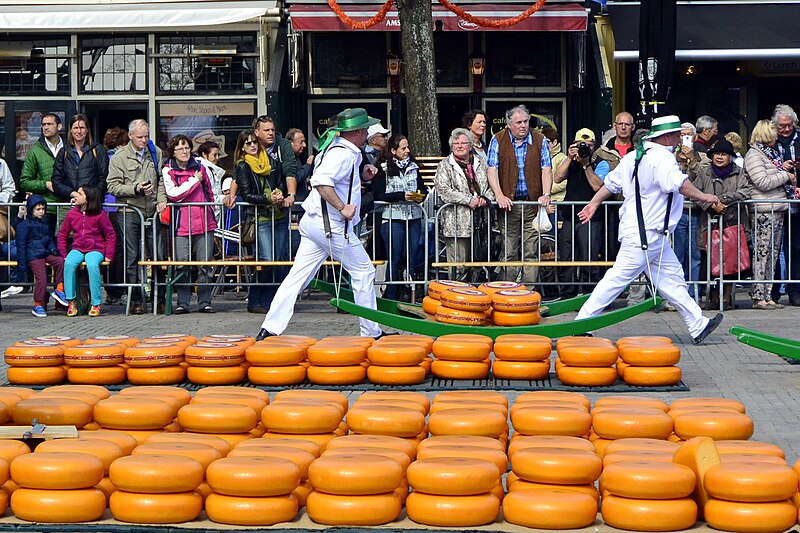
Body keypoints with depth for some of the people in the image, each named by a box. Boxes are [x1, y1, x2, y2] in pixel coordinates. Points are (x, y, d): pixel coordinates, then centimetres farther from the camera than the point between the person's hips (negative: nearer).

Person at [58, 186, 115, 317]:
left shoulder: (99, 215, -4)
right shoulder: (72, 213, 5)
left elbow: (111, 235, 1)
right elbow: (62, 234, 12)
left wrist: (109, 256, -5)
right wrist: (63, 254, 3)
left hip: (95, 249, -3)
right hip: (77, 249, 3)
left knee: (92, 265, -36)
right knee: (69, 264, -31)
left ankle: (96, 304, -25)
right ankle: (71, 302, -23)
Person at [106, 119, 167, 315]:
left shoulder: (156, 153, 11)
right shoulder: (119, 157, 0)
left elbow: (162, 179, 16)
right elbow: (113, 186, -4)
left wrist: (161, 200, 1)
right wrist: (136, 189, -15)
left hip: (152, 211, 3)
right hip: (130, 212, -3)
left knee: (158, 255, 2)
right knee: (132, 258, 0)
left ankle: (160, 299, 12)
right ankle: (136, 301, 6)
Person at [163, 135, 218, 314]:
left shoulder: (199, 167, 12)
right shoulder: (168, 170, 2)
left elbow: (209, 191, 23)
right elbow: (173, 194, -11)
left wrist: (211, 214, 19)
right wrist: (194, 180, -6)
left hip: (204, 223, 3)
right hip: (182, 224, -3)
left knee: (205, 264, 1)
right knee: (182, 265, -4)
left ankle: (205, 302, 7)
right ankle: (183, 303, 2)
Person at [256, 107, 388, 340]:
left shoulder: (336, 149, 15)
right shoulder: (343, 154, -16)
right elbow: (321, 181, -30)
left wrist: (361, 176, 13)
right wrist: (343, 208, -27)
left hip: (313, 223, 9)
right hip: (332, 226, -9)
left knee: (297, 276, 5)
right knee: (363, 272, 3)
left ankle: (269, 329, 0)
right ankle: (371, 332, 10)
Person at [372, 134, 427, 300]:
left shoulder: (413, 166, 11)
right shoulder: (383, 169, -4)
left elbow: (423, 188, 20)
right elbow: (378, 195, -10)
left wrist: (420, 196, -4)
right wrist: (402, 196, -16)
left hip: (414, 218, 5)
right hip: (393, 219, -5)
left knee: (412, 258, 6)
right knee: (394, 259, -1)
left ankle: (409, 293, 13)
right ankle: (391, 296, 6)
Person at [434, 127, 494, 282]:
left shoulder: (481, 163, 15)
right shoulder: (445, 166, 2)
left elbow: (491, 185, 17)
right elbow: (443, 190, -11)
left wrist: (486, 198, -5)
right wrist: (469, 200, -16)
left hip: (480, 221, 5)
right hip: (457, 223, -5)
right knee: (458, 265, -7)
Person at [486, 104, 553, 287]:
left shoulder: (540, 140, 8)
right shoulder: (498, 140, 4)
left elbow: (546, 169, 4)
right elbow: (492, 169, -3)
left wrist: (546, 195, -10)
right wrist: (499, 196, -15)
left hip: (533, 203, 1)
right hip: (508, 203, -1)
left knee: (531, 251, 0)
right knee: (508, 252, -1)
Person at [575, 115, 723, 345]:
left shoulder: (634, 156, 13)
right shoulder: (662, 157, -15)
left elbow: (612, 181, 19)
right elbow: (678, 183, -31)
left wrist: (594, 203, 27)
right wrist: (703, 196, -23)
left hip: (650, 235, 10)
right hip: (645, 234, -10)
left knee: (672, 278, 11)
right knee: (619, 276, -6)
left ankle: (698, 326, 15)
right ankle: (583, 322, -2)